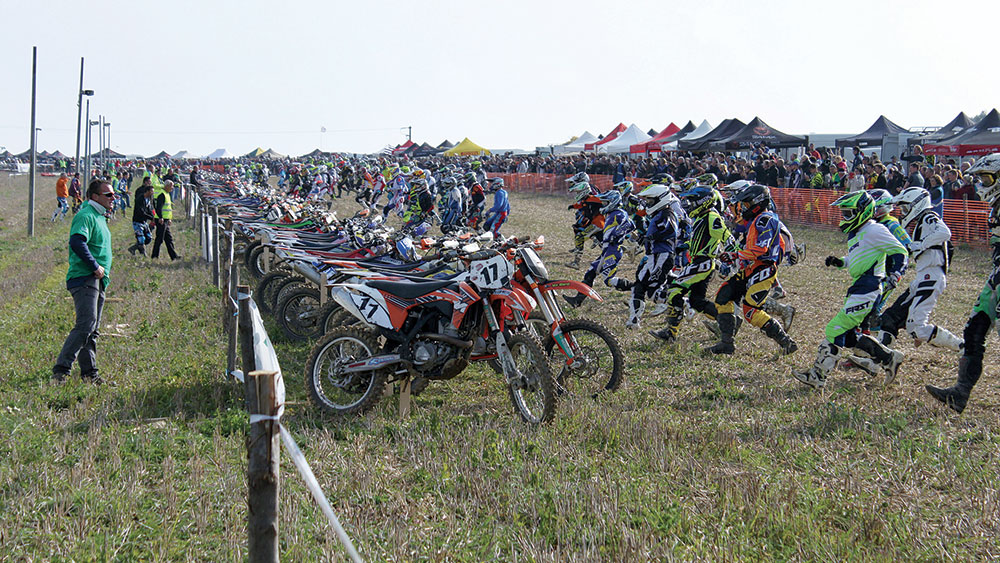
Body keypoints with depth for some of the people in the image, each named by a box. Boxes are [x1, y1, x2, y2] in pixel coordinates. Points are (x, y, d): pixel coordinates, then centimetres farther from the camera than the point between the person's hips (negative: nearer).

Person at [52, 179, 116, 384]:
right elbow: (77, 242, -26)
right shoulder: (85, 216, -10)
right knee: (86, 325, -19)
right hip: (84, 280, -10)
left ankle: (89, 373, 16)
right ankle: (61, 370, -18)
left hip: (98, 282, 10)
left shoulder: (100, 217, 22)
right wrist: (95, 266, -21)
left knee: (92, 329, 11)